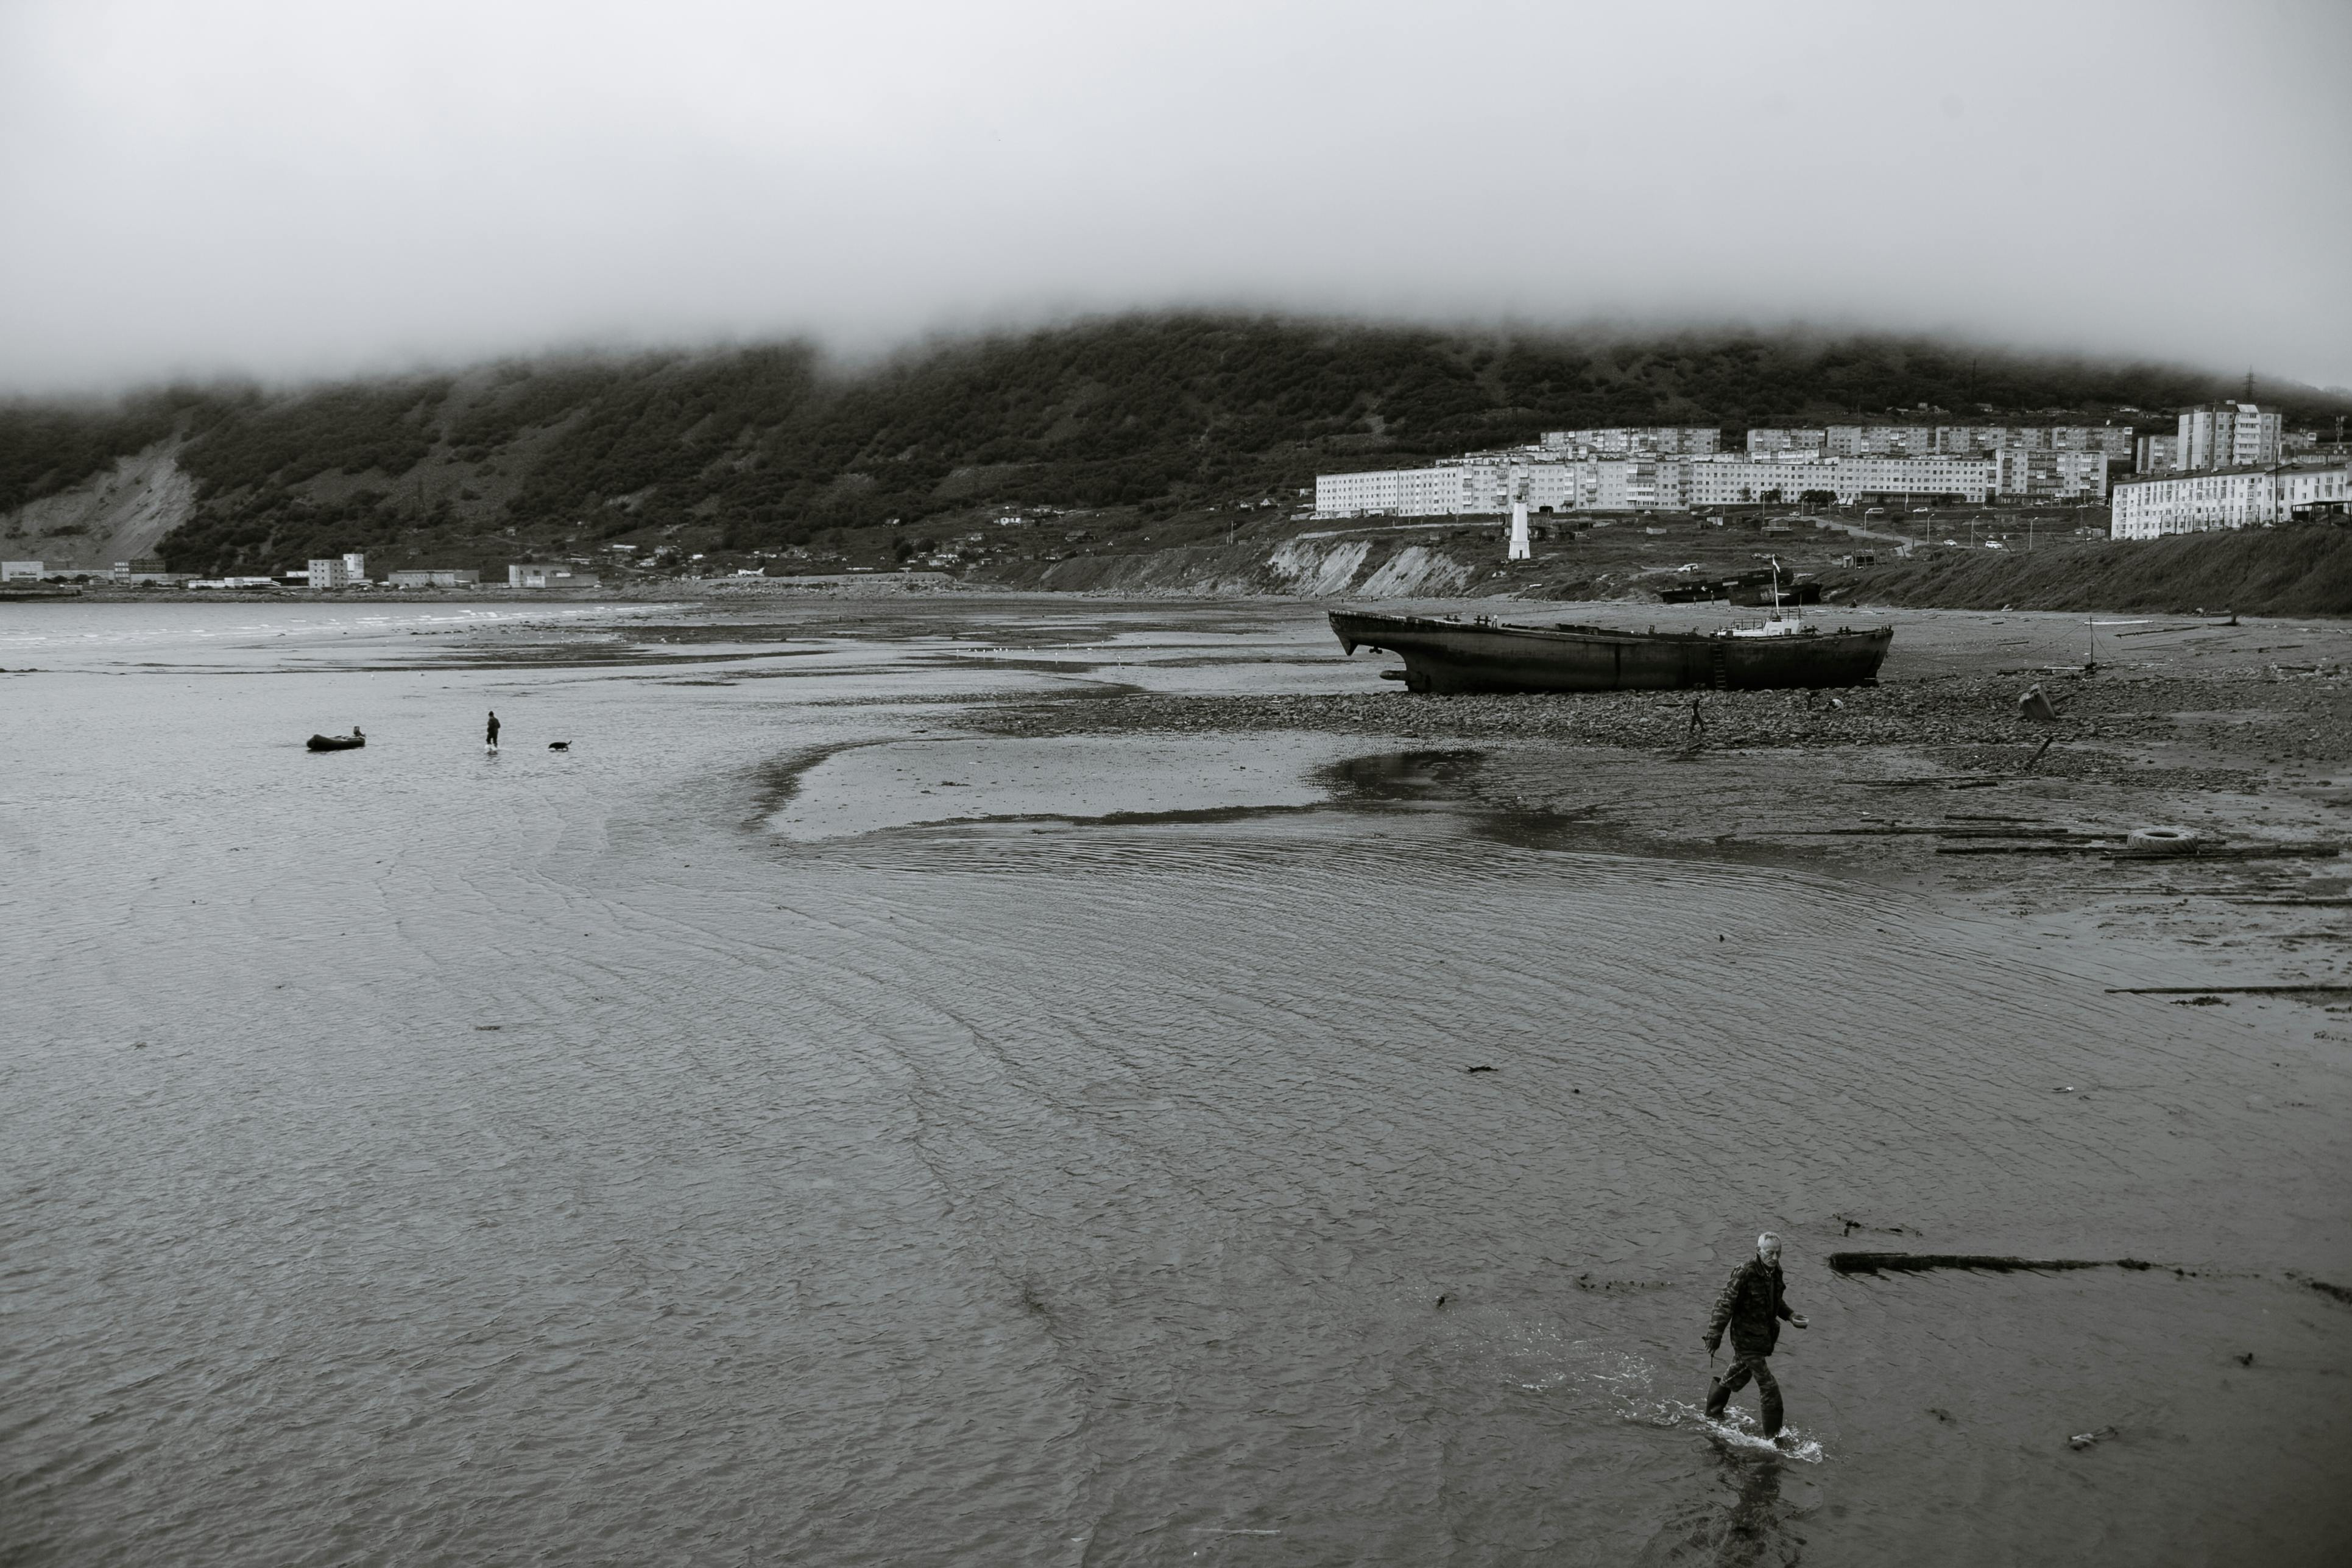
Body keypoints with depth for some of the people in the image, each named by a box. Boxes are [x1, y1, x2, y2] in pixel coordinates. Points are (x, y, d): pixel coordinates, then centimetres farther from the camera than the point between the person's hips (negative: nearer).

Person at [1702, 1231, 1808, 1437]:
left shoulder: (1775, 1271, 0)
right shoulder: (1744, 1274, -25)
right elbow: (1725, 1304, -21)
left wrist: (1790, 1315, 1)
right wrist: (1715, 1335, -20)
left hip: (1765, 1334, 8)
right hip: (1747, 1338, -8)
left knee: (1737, 1378, 25)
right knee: (1769, 1388, -8)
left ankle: (1713, 1415, 44)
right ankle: (1773, 1437, 2)